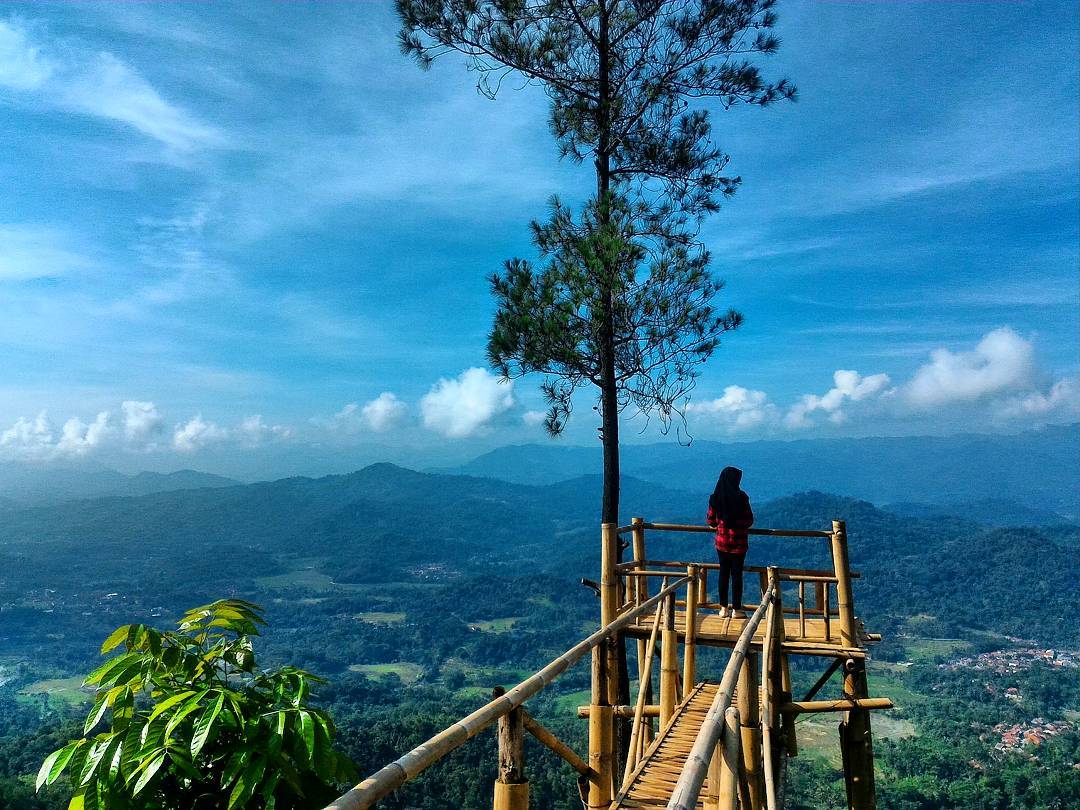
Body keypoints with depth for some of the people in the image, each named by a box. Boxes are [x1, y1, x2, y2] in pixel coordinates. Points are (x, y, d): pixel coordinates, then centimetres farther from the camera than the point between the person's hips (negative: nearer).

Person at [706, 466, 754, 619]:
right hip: (738, 542, -3)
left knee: (723, 573, 13)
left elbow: (710, 520, 1)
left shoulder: (715, 498, -6)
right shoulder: (741, 497, -16)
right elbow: (749, 520, -9)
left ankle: (724, 608, 20)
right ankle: (736, 610, 14)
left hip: (721, 541, 3)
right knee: (737, 574, 6)